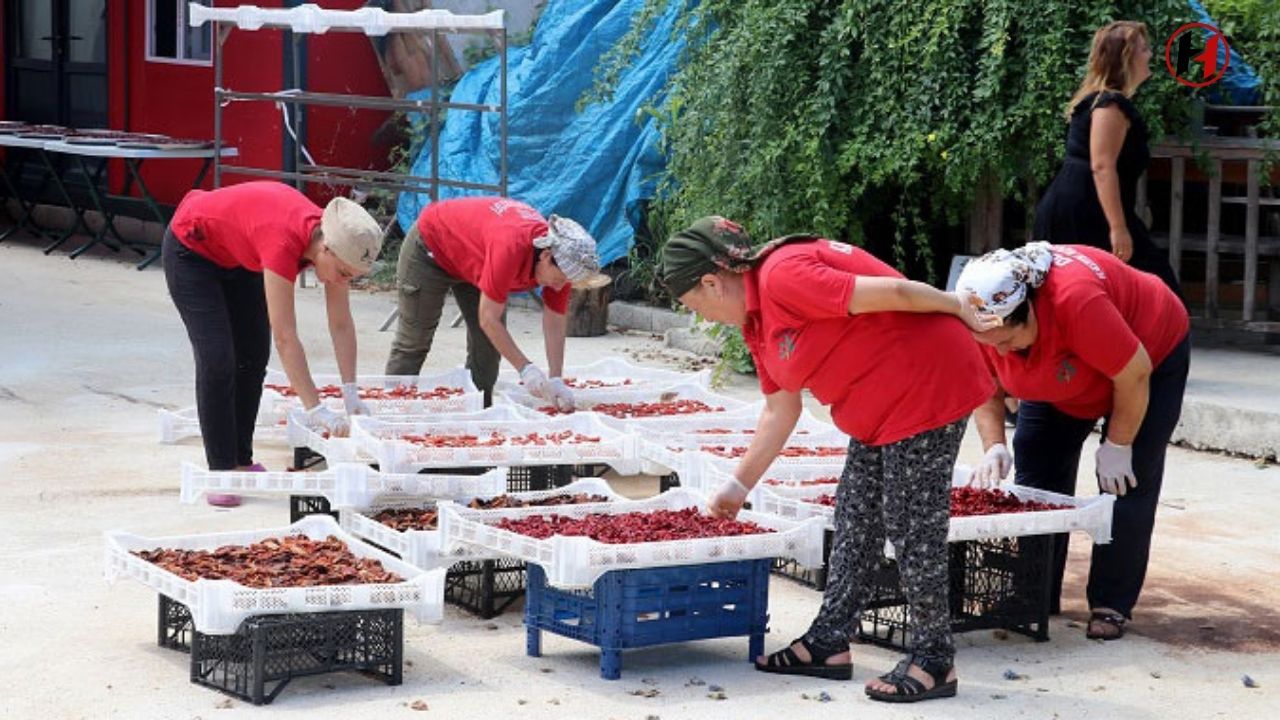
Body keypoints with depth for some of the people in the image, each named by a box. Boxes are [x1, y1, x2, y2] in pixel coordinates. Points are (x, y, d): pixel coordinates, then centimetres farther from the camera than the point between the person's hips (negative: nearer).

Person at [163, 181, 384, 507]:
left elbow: (342, 324, -12)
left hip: (238, 255, 7)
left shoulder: (332, 240, -21)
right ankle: (221, 471, -8)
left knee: (253, 358, 5)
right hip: (191, 249, -7)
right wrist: (314, 409, -40)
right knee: (218, 360, -14)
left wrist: (351, 394, -16)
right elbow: (285, 337, -41)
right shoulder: (285, 242, -41)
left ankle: (242, 461, 16)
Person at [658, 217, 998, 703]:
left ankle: (935, 661, 3)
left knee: (910, 525, -6)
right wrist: (739, 485, 20)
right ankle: (829, 644, 19)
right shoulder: (755, 321, 12)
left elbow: (890, 292, -22)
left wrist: (958, 308, -10)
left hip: (927, 383, -10)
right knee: (856, 519, 12)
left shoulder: (782, 277, -21)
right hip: (880, 409, 10)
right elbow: (780, 412, 18)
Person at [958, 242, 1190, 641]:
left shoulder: (1076, 300, -45)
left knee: (1125, 484, -12)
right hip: (1061, 371, 6)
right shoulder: (983, 319, -27)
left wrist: (1117, 446, -20)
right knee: (1035, 476, 0)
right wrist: (994, 447, -24)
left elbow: (1134, 374, -32)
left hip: (1153, 351, -6)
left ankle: (1111, 606, -3)